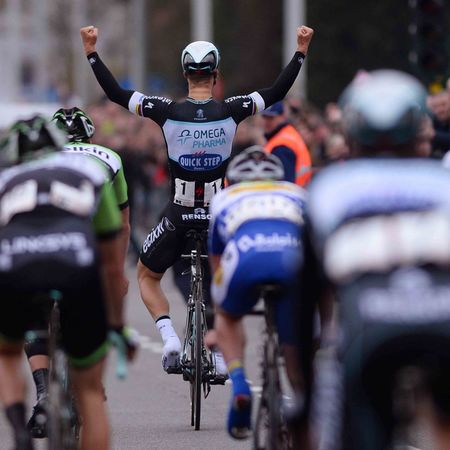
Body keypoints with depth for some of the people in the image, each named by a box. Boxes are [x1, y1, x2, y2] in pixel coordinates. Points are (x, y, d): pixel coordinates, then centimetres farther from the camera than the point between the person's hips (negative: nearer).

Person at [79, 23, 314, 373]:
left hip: (178, 217, -1)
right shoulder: (231, 111, -10)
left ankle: (169, 337, -2)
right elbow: (278, 91, 0)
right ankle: (219, 352, 15)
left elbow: (116, 93, -3)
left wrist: (92, 52, 5)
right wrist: (301, 51, 9)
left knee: (147, 276, 21)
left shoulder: (168, 112, -10)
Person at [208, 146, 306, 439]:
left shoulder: (224, 198, 40)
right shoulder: (297, 194, 41)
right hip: (295, 257, 0)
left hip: (246, 256, 0)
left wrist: (217, 330, 61)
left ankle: (239, 382, 8)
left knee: (229, 316, 30)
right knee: (296, 350, 16)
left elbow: (216, 264, 48)